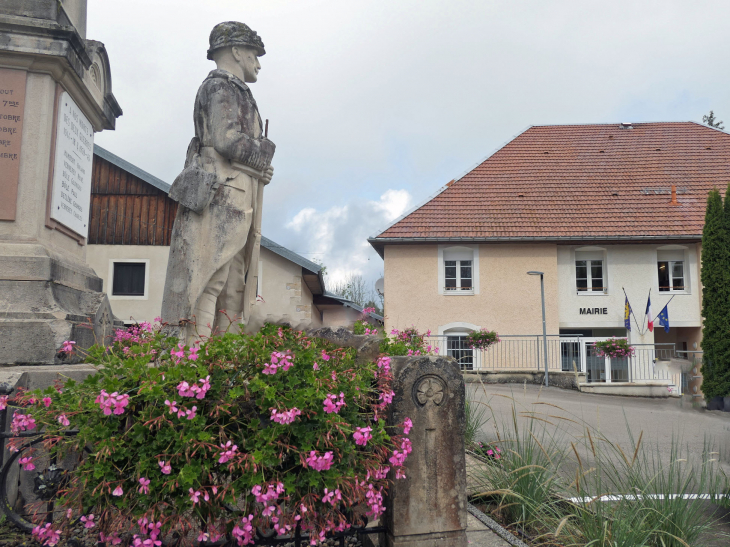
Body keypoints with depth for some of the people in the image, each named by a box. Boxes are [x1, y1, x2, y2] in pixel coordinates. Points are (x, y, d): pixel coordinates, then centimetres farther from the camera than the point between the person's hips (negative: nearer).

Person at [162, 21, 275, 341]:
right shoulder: (221, 86, -2)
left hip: (235, 204, 10)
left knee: (232, 287, 6)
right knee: (208, 281, -13)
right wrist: (265, 151, 0)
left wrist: (259, 170, 10)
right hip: (222, 197, -10)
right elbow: (227, 141, -16)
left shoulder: (233, 91, 29)